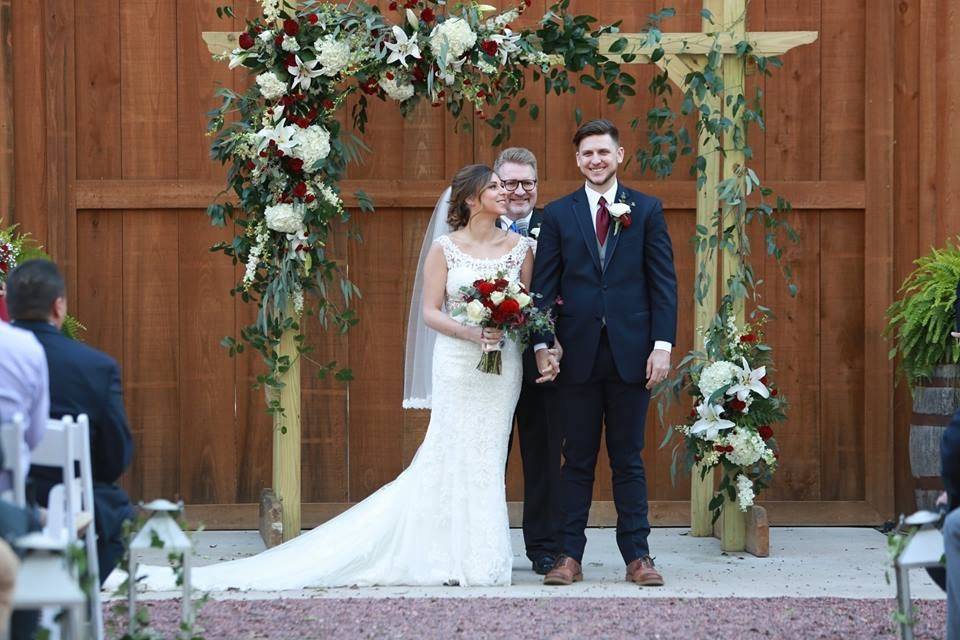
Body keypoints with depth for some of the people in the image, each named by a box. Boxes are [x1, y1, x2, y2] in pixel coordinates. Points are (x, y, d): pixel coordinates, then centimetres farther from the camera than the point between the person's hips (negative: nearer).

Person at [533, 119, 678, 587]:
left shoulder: (646, 210, 6)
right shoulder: (557, 214, 7)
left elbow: (663, 281, 3)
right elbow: (544, 286, 5)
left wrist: (662, 344, -6)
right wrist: (542, 345, -5)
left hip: (630, 352, 0)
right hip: (577, 354, 0)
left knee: (628, 460, 5)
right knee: (577, 460, 5)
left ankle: (637, 556, 9)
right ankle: (570, 556, 8)